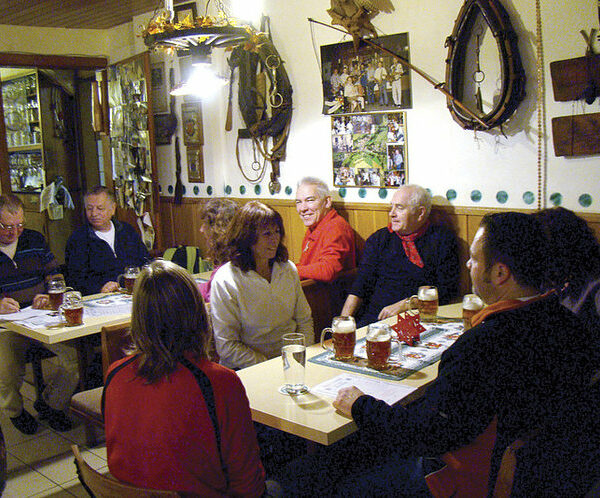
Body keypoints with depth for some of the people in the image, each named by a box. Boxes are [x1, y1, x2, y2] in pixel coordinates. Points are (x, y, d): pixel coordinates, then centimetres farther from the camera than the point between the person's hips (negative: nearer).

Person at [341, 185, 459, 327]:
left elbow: (447, 290, -3)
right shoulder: (379, 238, 16)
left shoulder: (443, 239, 5)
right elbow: (359, 287, 10)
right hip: (373, 318, 3)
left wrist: (404, 305, -11)